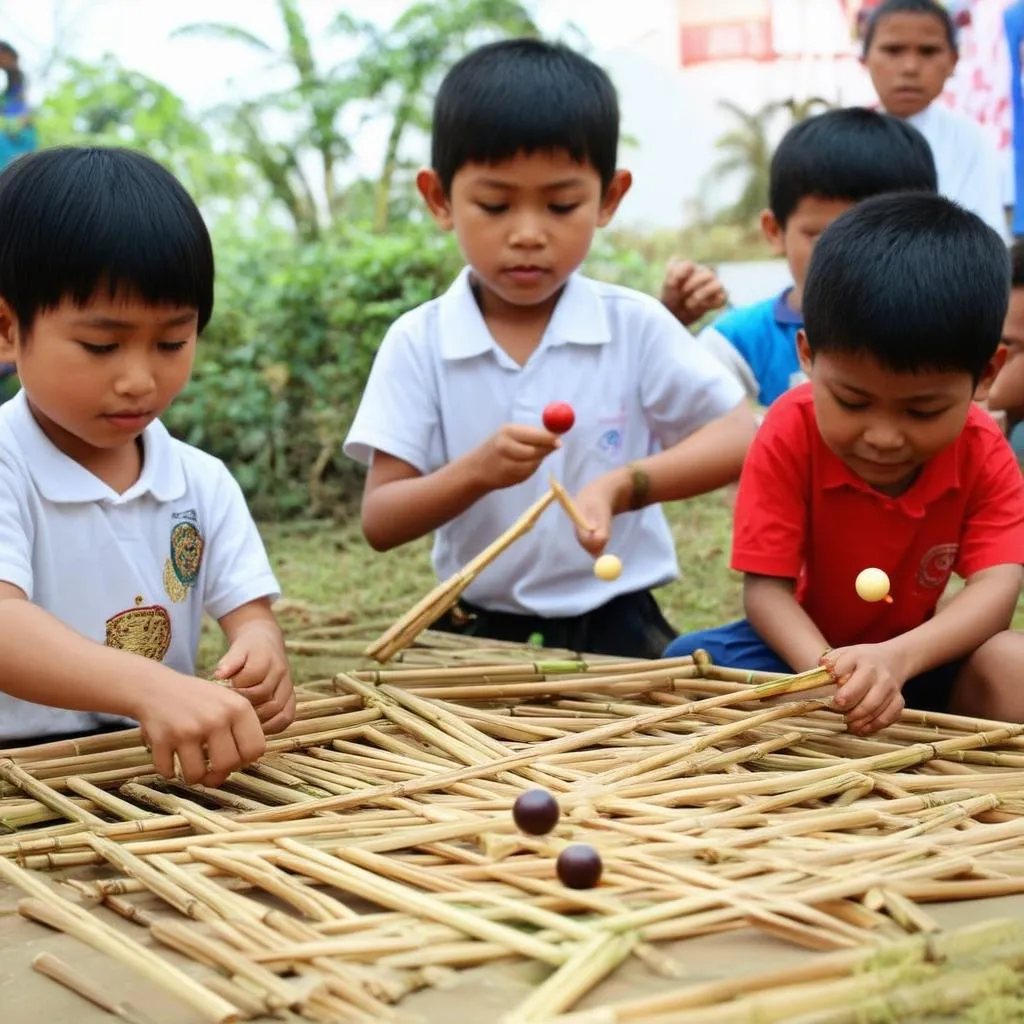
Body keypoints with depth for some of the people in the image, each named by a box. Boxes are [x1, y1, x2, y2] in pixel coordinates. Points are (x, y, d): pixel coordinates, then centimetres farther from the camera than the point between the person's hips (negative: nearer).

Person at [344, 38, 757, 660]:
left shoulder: (636, 326, -3)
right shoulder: (417, 343, -3)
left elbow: (742, 440, -7)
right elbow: (380, 523, -5)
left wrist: (622, 485, -22)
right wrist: (475, 472, -24)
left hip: (616, 628, 0)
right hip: (477, 633, 0)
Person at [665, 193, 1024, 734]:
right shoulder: (790, 433, -19)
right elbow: (765, 588, -22)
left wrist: (897, 658, -46)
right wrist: (831, 673, -44)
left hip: (916, 654, 1)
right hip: (805, 648, 0)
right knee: (690, 660, -30)